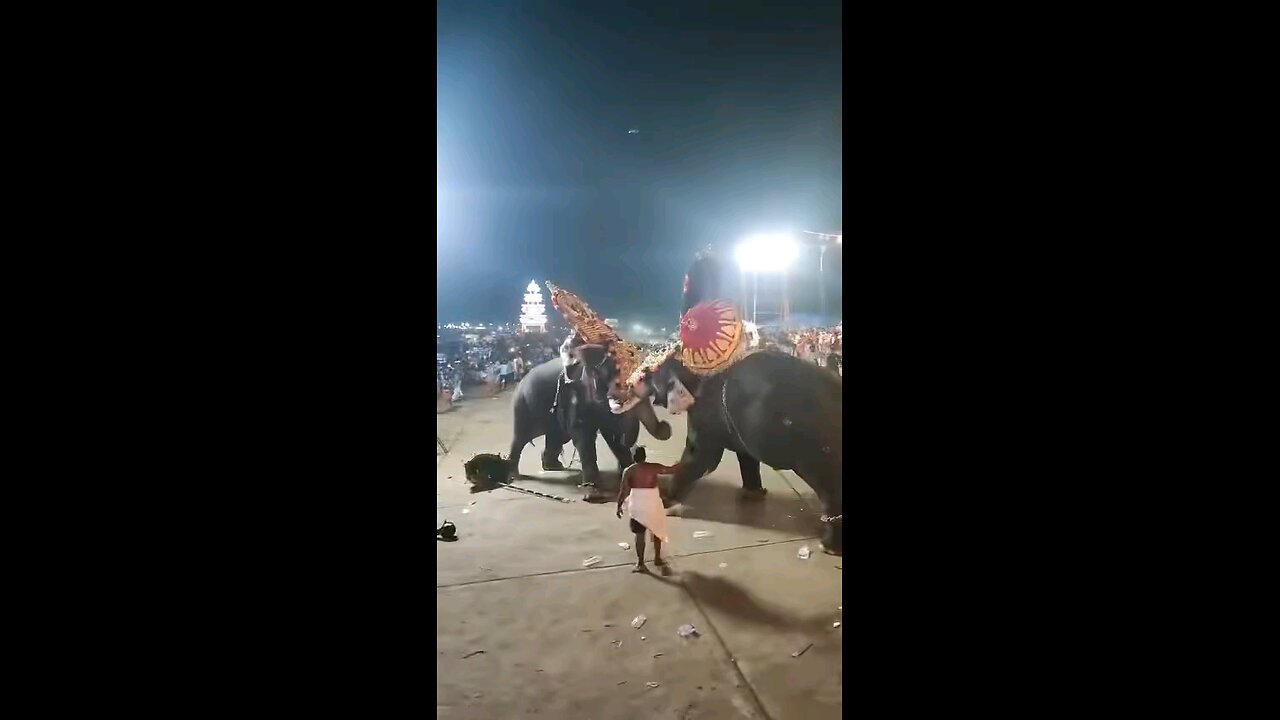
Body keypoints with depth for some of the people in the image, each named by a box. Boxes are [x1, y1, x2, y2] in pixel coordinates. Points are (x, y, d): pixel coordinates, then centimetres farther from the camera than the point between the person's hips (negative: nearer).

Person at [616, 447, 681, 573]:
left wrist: (619, 506, 5)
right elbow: (671, 469, 5)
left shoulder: (628, 471, -6)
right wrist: (681, 463, 24)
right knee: (658, 531, 20)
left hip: (637, 506, 0)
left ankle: (640, 563, 10)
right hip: (653, 505, 0)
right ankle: (657, 559, 29)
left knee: (639, 535, 11)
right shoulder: (654, 467, -7)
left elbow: (622, 491, -7)